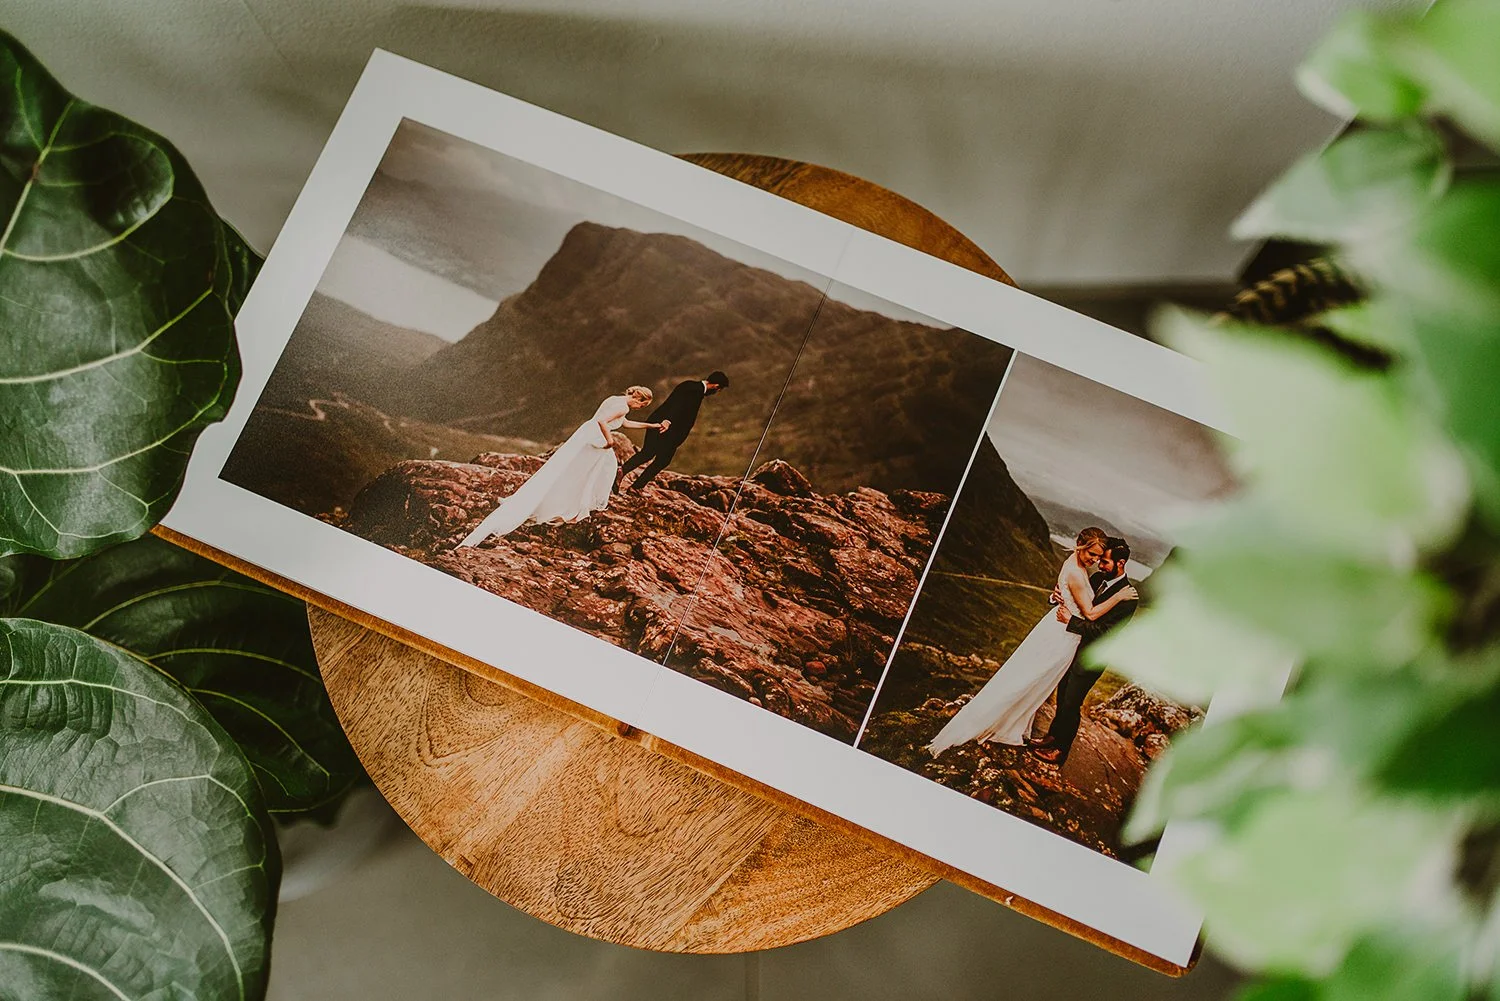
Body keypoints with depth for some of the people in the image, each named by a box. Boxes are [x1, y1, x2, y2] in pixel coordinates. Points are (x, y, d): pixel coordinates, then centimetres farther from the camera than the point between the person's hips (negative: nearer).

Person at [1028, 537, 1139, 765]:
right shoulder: (1097, 578, -1)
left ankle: (1061, 750, 23)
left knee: (1071, 704, 6)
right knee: (1062, 695, 22)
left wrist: (1071, 620, -29)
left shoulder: (1128, 598, -23)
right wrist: (1058, 597, -12)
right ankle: (1053, 736, 41)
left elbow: (1105, 631, -27)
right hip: (1073, 648, 7)